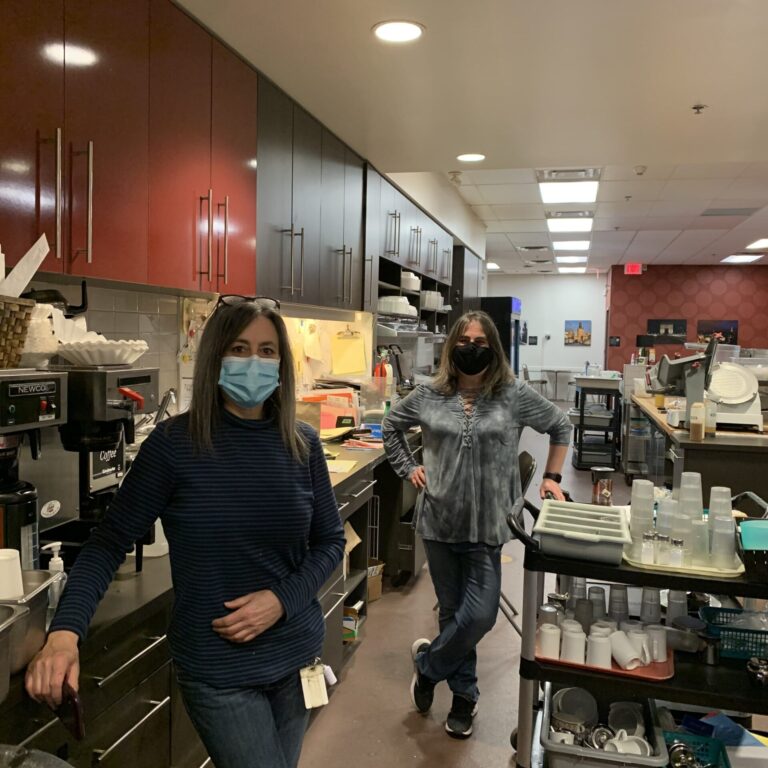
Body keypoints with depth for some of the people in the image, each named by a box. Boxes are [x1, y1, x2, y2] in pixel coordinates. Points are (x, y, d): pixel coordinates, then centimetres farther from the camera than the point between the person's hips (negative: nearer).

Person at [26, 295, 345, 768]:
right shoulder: (175, 444, -13)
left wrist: (282, 599, -13)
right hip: (218, 669, -4)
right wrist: (65, 631, -22)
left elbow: (330, 541, 3)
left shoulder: (302, 444, -5)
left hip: (296, 655, 4)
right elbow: (110, 542, -9)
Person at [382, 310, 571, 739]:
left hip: (487, 526, -1)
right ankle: (465, 695, 33)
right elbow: (392, 426, 17)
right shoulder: (429, 396, 0)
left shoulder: (514, 395, -5)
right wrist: (408, 468, 8)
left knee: (479, 616, -3)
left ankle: (428, 664, 27)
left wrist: (552, 477, 5)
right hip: (440, 522, 2)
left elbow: (561, 427, 8)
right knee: (454, 611, 13)